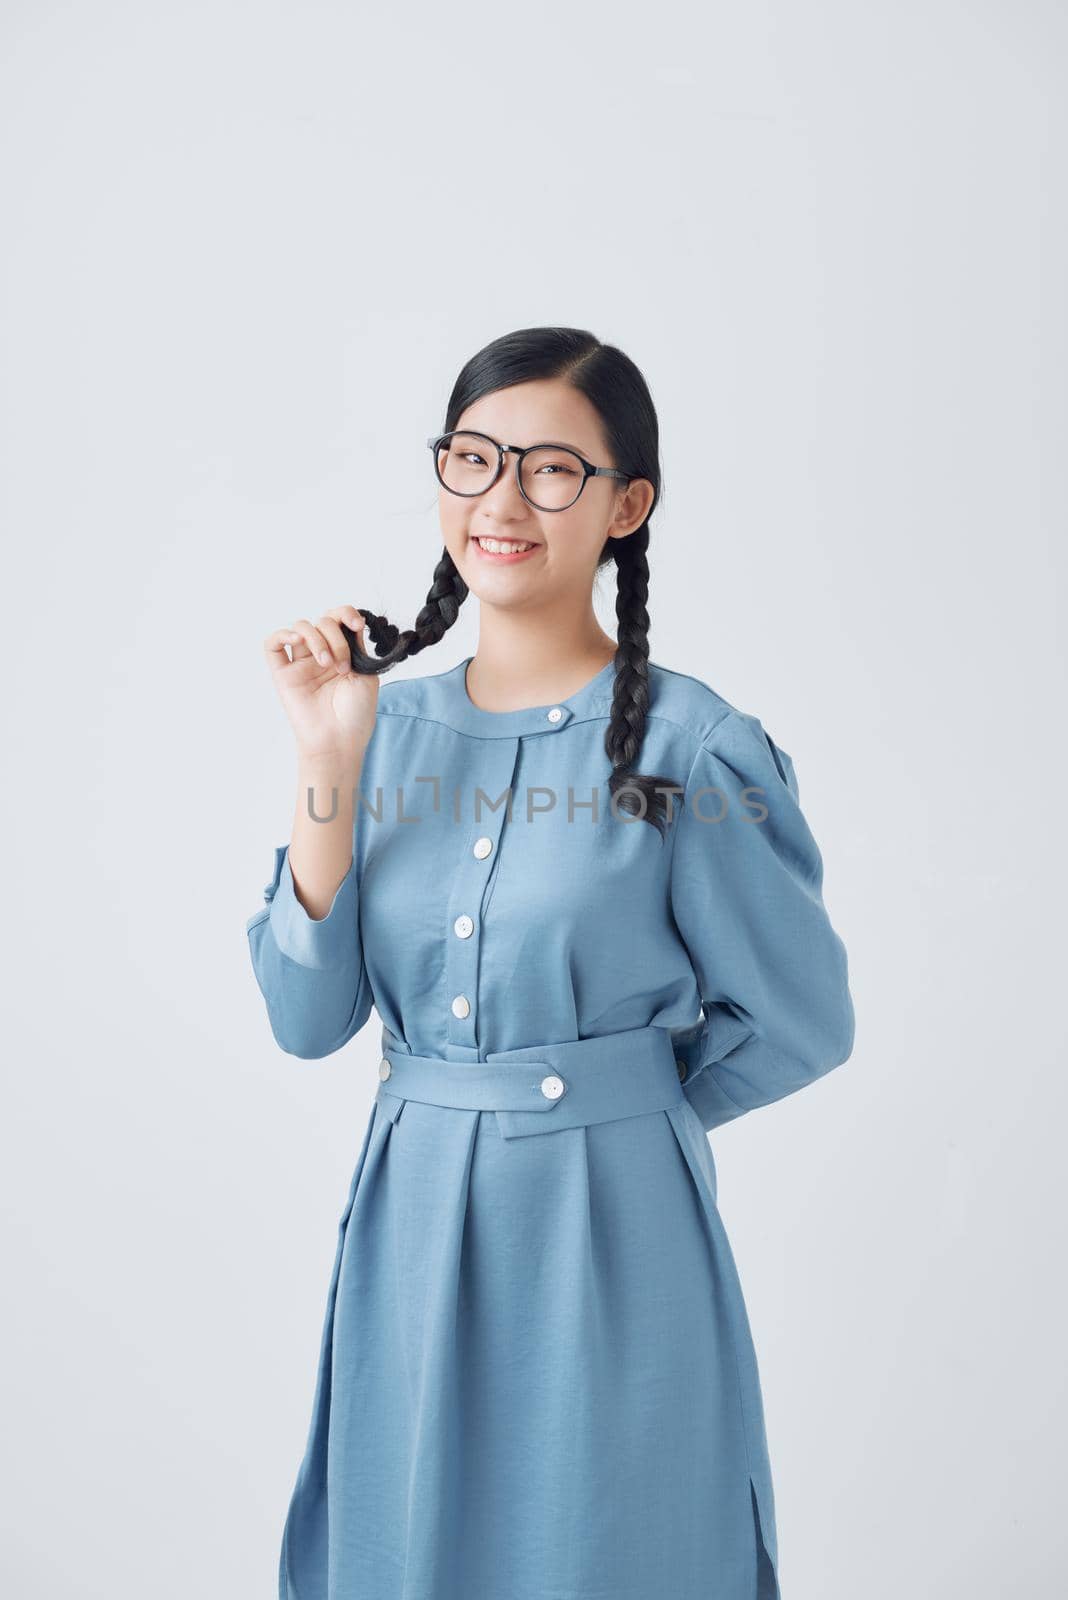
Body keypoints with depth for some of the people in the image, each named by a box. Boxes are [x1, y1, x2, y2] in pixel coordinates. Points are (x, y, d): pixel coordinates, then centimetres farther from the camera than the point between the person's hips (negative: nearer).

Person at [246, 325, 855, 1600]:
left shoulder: (691, 747, -12)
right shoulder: (392, 726, 2)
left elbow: (799, 1023, -5)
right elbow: (307, 1017, -4)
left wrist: (617, 1101, 3)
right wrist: (328, 763, -10)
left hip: (610, 1236, -4)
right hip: (410, 1225, 4)